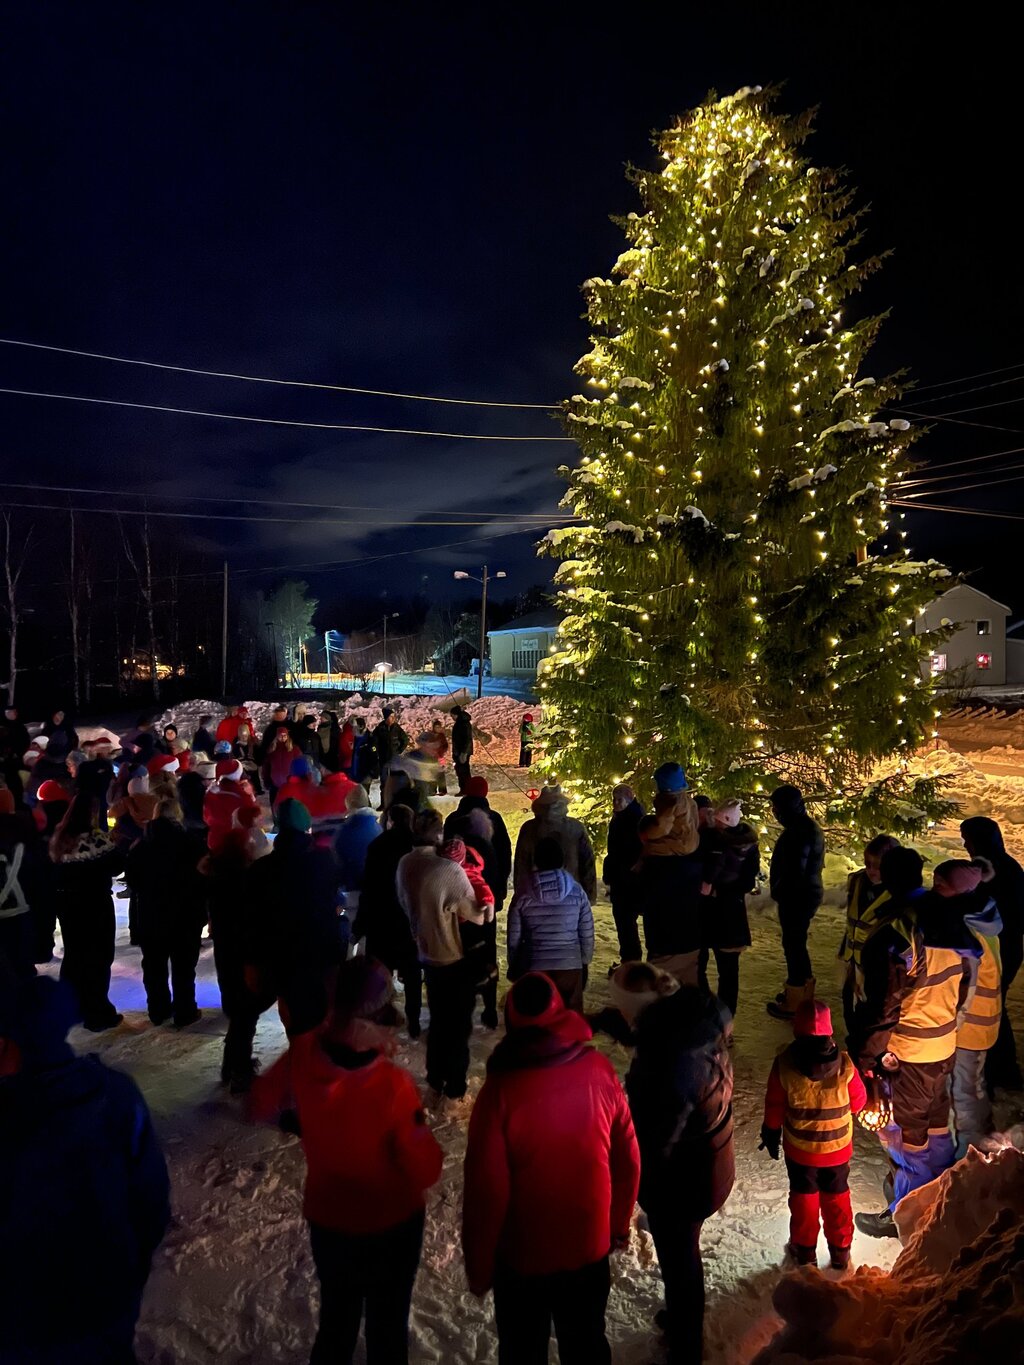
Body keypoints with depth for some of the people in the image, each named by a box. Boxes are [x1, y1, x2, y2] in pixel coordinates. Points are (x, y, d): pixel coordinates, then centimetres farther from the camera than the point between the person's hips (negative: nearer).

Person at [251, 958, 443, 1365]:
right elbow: (426, 1171, -23)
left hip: (326, 1218, 4)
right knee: (387, 1324, 24)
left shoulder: (302, 1055, -24)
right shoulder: (394, 1085, -35)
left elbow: (262, 1104, -3)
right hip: (391, 1224, -3)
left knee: (336, 1318, 29)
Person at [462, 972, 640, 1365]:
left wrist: (478, 1266, -4)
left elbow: (486, 1188, -20)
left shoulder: (502, 1089, -27)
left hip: (521, 1255, -2)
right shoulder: (599, 1071, -17)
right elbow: (628, 1158, -6)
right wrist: (619, 1224, 11)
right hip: (590, 1246, 3)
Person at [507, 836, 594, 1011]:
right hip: (570, 967, 0)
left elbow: (514, 940, -1)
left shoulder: (522, 896, -5)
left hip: (533, 968, 0)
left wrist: (514, 970, 13)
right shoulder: (577, 892, -4)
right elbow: (587, 935, 0)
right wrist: (584, 964, 14)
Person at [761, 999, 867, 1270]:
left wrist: (771, 1135, 8)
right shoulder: (844, 1064, -22)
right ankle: (840, 1250, 34)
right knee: (837, 1196, 21)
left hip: (799, 1147, 0)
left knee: (803, 1196, 19)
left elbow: (774, 1107, -9)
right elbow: (858, 1102, -5)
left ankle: (804, 1249, 32)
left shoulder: (784, 1064, -22)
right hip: (838, 1147, 1)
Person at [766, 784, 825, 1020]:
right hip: (803, 894, 10)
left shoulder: (800, 830, -22)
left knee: (793, 945, 0)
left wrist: (778, 891, -10)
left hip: (798, 896, -10)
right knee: (797, 943, 20)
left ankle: (794, 1004, 10)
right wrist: (780, 890, 10)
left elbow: (796, 870, -24)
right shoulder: (806, 826, 11)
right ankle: (805, 993, 34)